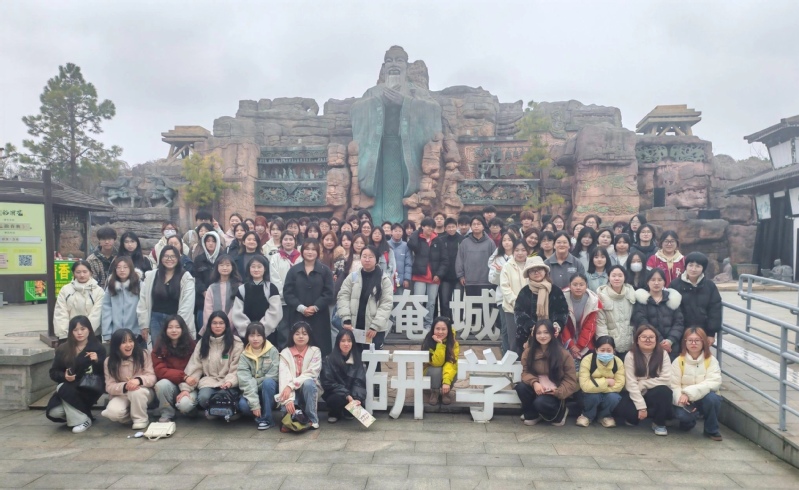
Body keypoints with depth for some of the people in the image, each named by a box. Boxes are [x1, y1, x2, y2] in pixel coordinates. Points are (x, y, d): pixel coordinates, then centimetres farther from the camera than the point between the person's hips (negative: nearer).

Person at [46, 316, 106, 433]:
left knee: (64, 389, -31)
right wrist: (64, 376, -15)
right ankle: (74, 413, 14)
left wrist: (97, 361, -26)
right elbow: (53, 372, 6)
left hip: (90, 390, -3)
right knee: (53, 412, -21)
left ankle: (82, 420, -11)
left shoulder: (98, 348, -4)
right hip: (67, 389, 3)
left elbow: (105, 373, -8)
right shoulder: (63, 349, 3)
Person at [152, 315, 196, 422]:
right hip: (170, 384, 0)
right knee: (162, 384, -34)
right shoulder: (159, 346, -5)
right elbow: (160, 370, -13)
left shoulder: (190, 344, -3)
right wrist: (183, 376, -26)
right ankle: (166, 414, -9)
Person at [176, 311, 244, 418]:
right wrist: (185, 388, -7)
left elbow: (236, 368, -6)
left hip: (227, 382, -2)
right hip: (209, 380, 2)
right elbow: (194, 367, 3)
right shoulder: (203, 342, 9)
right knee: (203, 398, -30)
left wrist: (230, 381, -25)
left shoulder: (236, 342, -2)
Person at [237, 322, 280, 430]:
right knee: (243, 405, -30)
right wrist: (254, 404, -24)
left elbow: (272, 376, -14)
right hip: (251, 391, 1)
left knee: (268, 382, -34)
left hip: (269, 389, -1)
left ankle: (266, 418, -20)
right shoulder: (244, 355, -5)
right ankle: (259, 414, 2)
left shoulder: (272, 351, -9)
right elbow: (245, 381, -15)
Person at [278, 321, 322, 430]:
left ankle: (312, 419, -19)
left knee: (308, 383, -34)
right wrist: (288, 399, -32)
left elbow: (311, 374, -16)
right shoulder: (285, 353, -5)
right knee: (286, 407, -33)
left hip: (309, 388, 1)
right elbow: (284, 376, -17)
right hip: (291, 391, -1)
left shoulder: (315, 351, -7)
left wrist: (291, 386, -28)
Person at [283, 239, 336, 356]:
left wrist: (315, 307, -13)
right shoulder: (293, 270, 9)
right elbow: (287, 292, 2)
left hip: (319, 317, -1)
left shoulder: (325, 271, 6)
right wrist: (300, 307, -11)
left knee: (319, 347, -2)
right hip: (298, 316, 1)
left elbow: (329, 293, -1)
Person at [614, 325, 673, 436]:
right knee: (620, 408, -30)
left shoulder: (663, 354, -6)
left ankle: (659, 423, -9)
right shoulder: (630, 356, -9)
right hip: (636, 395, 0)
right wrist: (641, 407, -21)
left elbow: (666, 380, -16)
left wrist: (642, 384, -16)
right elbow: (631, 384, -14)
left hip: (656, 395, 1)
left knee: (663, 391, -34)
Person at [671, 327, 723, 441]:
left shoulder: (711, 360, -5)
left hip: (705, 398, 1)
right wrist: (681, 398, -30)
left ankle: (711, 430, -7)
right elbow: (673, 385, -9)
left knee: (712, 398, -34)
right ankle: (687, 421, 10)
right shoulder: (678, 361, -4)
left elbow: (714, 382, -19)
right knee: (681, 414, -32)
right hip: (685, 400, -1)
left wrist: (689, 393, -30)